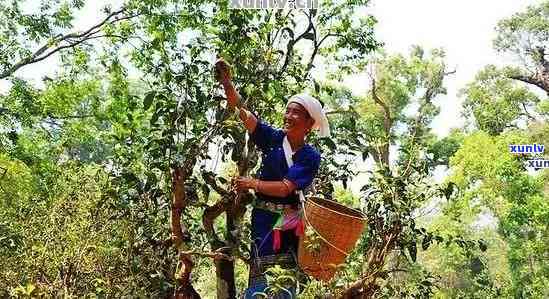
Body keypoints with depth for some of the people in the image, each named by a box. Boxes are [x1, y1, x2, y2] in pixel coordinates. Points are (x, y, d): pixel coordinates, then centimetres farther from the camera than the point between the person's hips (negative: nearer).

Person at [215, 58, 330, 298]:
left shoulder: (310, 157, -4)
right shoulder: (273, 138, 1)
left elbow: (285, 188, -15)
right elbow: (241, 111, -9)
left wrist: (251, 184, -14)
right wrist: (226, 83, -23)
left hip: (289, 224, 0)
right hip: (263, 218, 1)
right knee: (260, 279, -7)